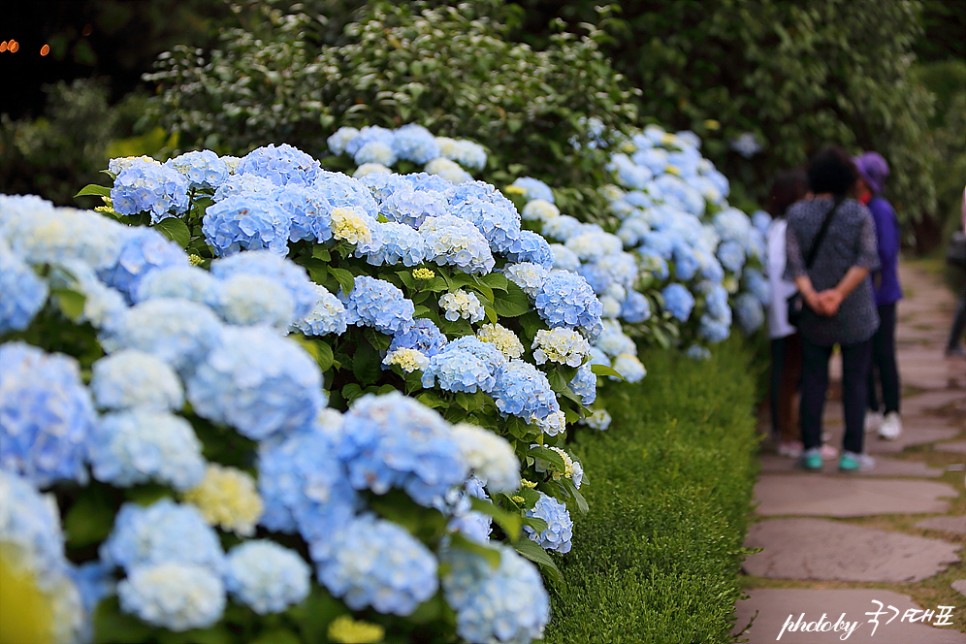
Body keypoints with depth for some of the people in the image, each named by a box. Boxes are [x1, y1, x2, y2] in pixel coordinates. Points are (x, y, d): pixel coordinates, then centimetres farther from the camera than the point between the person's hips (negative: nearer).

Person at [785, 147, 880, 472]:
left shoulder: (797, 213, -1)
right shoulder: (859, 213, -4)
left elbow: (793, 260, -10)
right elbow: (866, 259, -13)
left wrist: (811, 296, -18)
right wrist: (840, 293, -18)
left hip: (815, 314, 1)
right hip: (856, 311, -1)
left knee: (813, 379, 9)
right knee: (855, 381, 6)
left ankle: (812, 449, 8)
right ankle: (852, 452, 5)